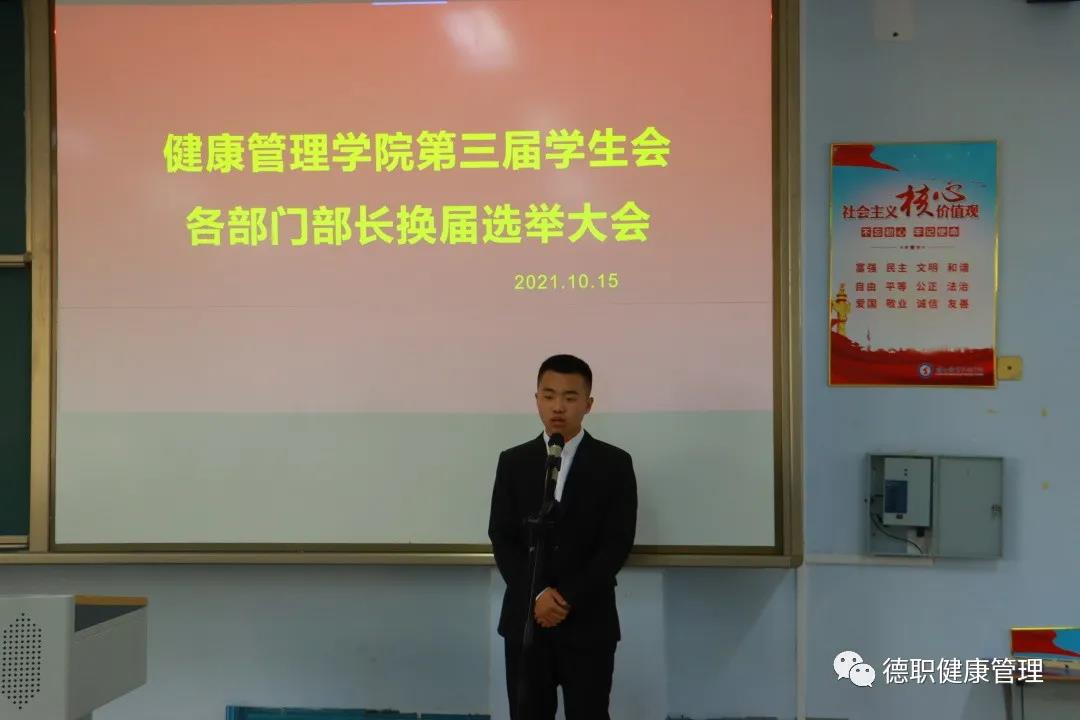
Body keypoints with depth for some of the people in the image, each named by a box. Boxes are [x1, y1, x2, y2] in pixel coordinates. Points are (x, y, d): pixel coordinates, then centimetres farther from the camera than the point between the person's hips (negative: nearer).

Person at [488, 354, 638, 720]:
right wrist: (537, 594, -13)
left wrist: (568, 597, -14)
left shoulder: (615, 463, 1)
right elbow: (502, 538, 1)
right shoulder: (513, 462, 7)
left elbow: (618, 542, -6)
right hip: (525, 618, 2)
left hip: (588, 622, -2)